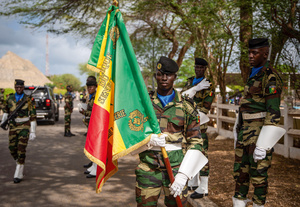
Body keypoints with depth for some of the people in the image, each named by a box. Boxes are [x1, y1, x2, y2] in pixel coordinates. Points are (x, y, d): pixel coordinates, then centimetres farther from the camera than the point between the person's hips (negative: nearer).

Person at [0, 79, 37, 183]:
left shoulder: (29, 100, -7)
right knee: (12, 149, 5)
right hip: (13, 127, 4)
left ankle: (18, 175, -2)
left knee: (21, 150, -9)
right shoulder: (10, 98, 5)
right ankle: (20, 164, 36)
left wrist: (33, 132, -11)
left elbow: (33, 117, -7)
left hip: (24, 127, -4)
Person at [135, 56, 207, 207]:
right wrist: (148, 140, -18)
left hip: (176, 168, 0)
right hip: (148, 169, 1)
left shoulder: (186, 106, 2)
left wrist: (183, 175, -10)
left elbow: (196, 143, -1)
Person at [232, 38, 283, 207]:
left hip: (260, 132, -9)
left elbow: (273, 113, -21)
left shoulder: (271, 78, -16)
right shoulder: (254, 75, 13)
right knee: (240, 169, 13)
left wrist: (262, 145, -24)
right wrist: (238, 133, 19)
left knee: (258, 173, 3)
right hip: (246, 130, 9)